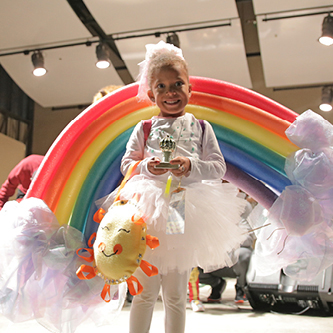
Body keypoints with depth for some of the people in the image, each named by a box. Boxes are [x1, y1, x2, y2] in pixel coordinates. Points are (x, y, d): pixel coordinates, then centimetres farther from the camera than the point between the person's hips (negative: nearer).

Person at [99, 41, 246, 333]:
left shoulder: (201, 128, 8)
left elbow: (218, 167, 3)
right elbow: (127, 163, 7)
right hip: (148, 211, 0)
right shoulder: (144, 129, 9)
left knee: (176, 295, 10)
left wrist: (191, 166, -15)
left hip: (186, 212, 0)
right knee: (146, 292, 6)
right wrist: (147, 166, -14)